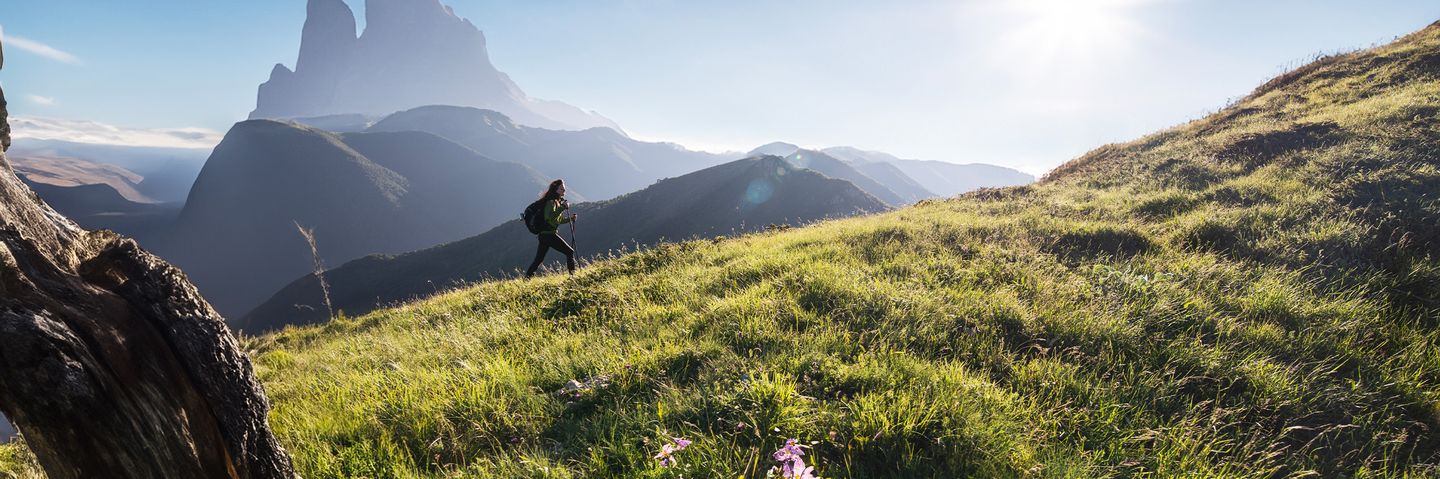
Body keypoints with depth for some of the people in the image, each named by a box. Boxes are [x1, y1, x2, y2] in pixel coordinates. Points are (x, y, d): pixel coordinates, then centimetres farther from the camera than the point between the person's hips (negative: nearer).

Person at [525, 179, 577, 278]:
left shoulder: (558, 201, 18)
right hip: (549, 234, -10)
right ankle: (572, 274, -8)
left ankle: (527, 277, 13)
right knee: (570, 252, -7)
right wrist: (563, 207, -29)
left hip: (544, 235, 10)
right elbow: (551, 217, -27)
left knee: (539, 259, 11)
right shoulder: (551, 202, -11)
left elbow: (558, 220, 25)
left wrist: (570, 218, 13)